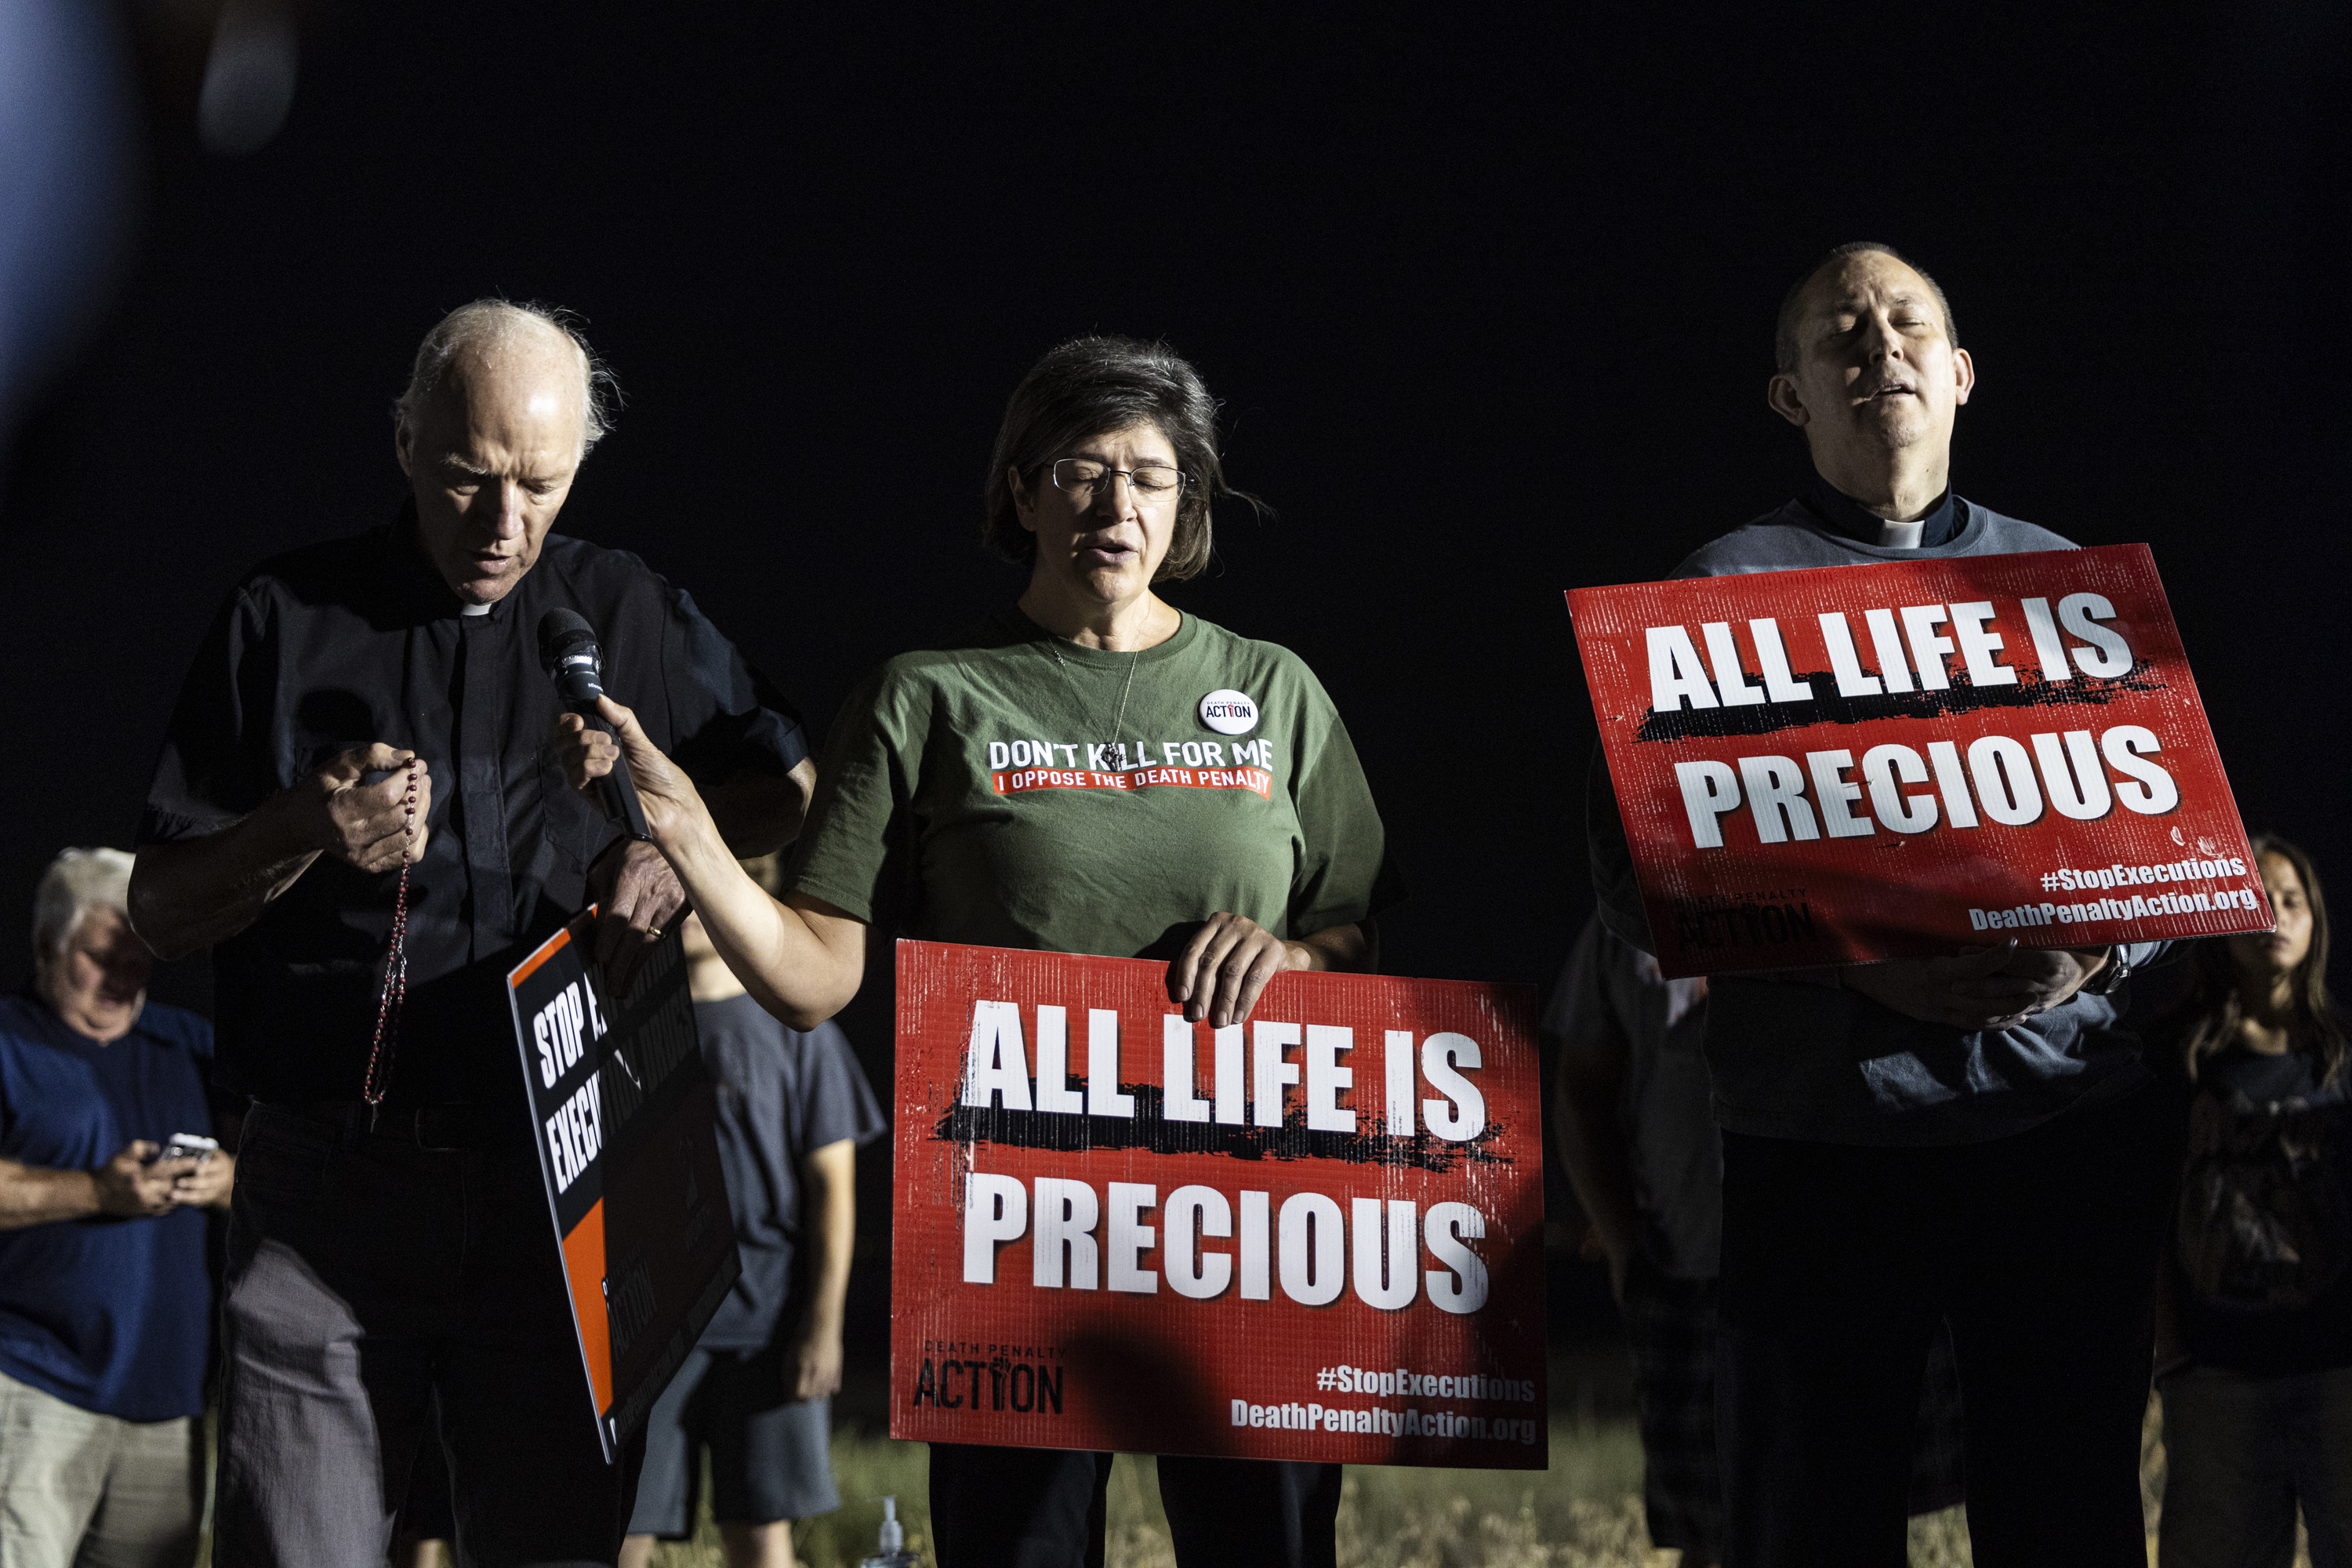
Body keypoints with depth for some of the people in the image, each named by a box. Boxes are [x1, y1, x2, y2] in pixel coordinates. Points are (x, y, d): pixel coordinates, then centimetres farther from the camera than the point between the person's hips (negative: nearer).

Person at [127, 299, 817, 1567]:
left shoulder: (631, 618, 10)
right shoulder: (285, 619, 7)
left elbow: (797, 793, 20)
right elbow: (158, 910, 7)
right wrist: (302, 834, -12)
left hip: (552, 1191, 1)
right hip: (328, 1190, -1)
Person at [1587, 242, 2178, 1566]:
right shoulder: (1725, 591, 8)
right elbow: (1641, 872, -1)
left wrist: (2093, 947, -9)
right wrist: (1866, 970, -15)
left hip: (2074, 1117, 2)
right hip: (1828, 1132, -2)